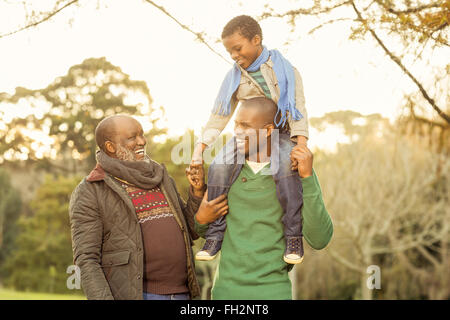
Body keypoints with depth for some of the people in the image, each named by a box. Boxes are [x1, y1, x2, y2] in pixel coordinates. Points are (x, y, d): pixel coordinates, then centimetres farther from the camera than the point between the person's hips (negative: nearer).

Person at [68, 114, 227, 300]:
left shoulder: (157, 178, 14)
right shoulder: (90, 192, -4)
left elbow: (190, 232, 17)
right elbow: (86, 260, -10)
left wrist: (198, 191, 1)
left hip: (180, 292, 6)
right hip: (131, 296, -6)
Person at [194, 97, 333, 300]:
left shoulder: (298, 172, -7)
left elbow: (319, 240, -18)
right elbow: (203, 230, 17)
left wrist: (308, 176, -24)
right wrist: (202, 218, -8)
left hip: (272, 292, -3)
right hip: (226, 290, 3)